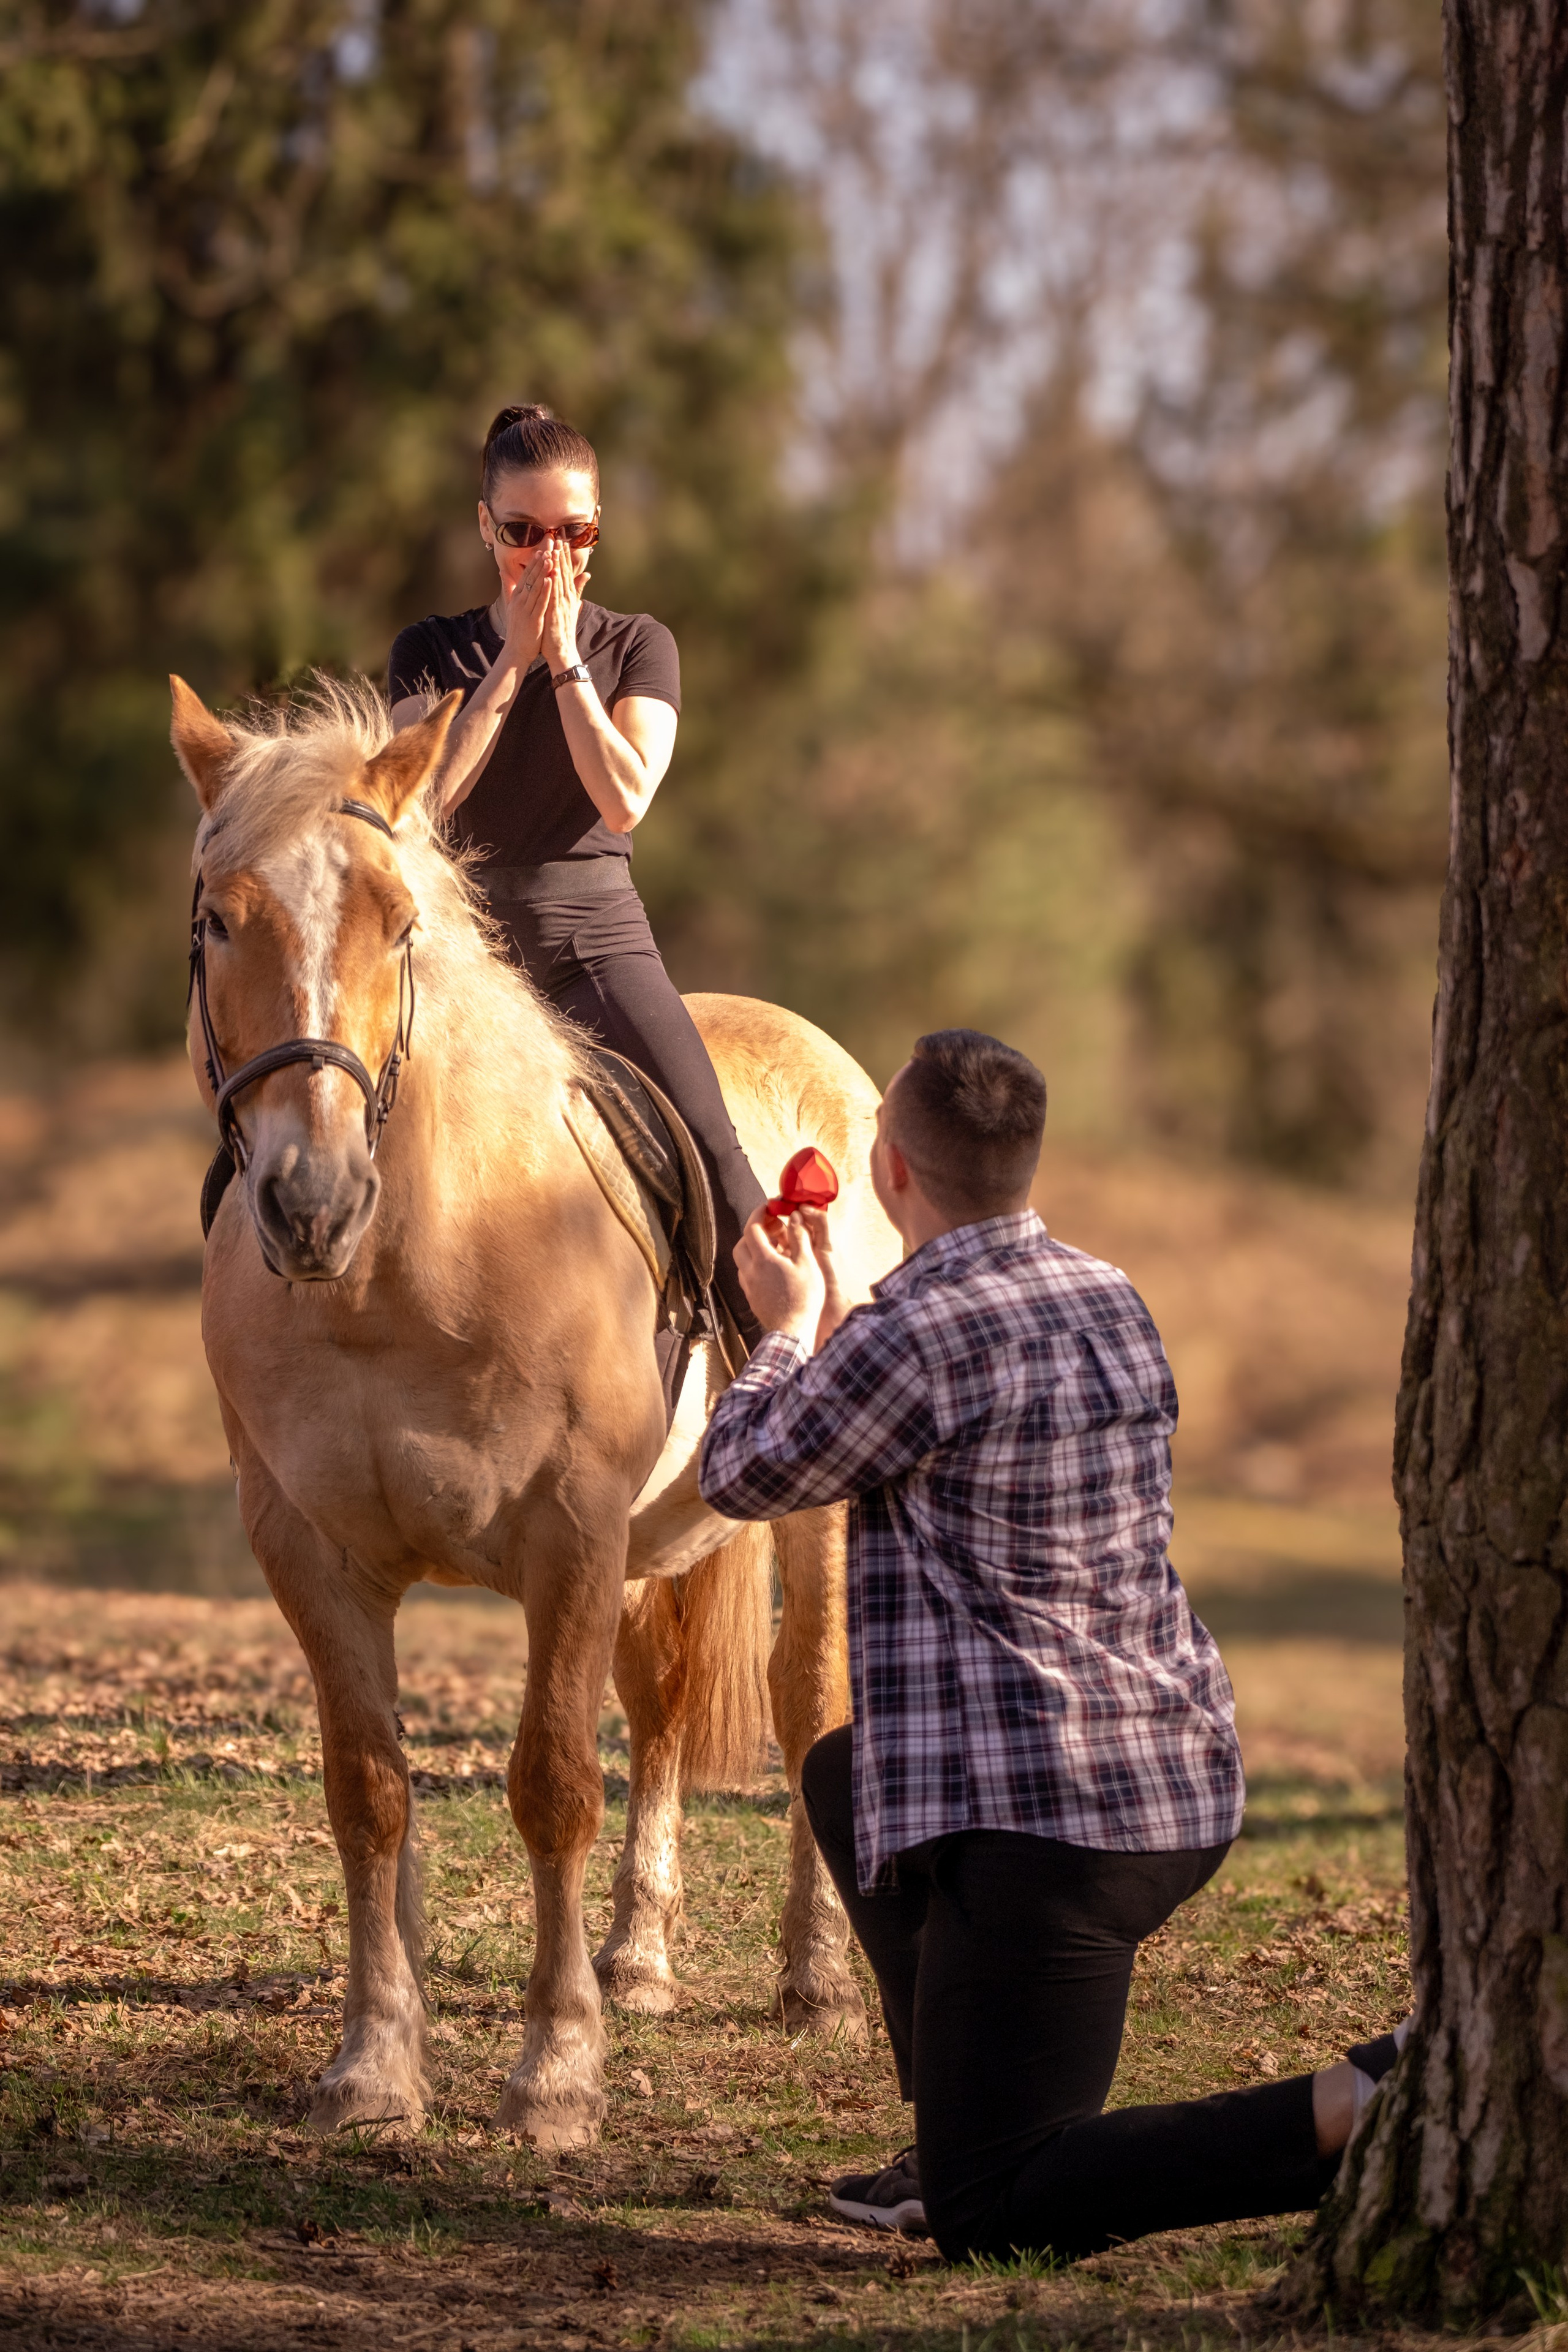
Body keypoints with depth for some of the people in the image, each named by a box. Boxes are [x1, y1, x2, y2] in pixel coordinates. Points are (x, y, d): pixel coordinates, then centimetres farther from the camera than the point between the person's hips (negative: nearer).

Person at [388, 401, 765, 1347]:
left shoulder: (638, 646, 9)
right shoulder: (435, 652, 9)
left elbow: (625, 800, -7)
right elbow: (426, 795, -8)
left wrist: (565, 662, -8)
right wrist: (510, 663, -8)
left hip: (600, 930, -1)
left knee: (715, 1160, -19)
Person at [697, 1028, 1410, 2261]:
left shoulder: (914, 1336, -17)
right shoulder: (1110, 1298, 11)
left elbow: (746, 1476, 2)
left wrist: (789, 1327, 20)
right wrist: (831, 1319, 37)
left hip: (1047, 1817, -9)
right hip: (1184, 1777, 9)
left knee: (989, 2215, -5)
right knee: (846, 1777, 34)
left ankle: (1361, 2110, -22)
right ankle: (961, 2129, 28)